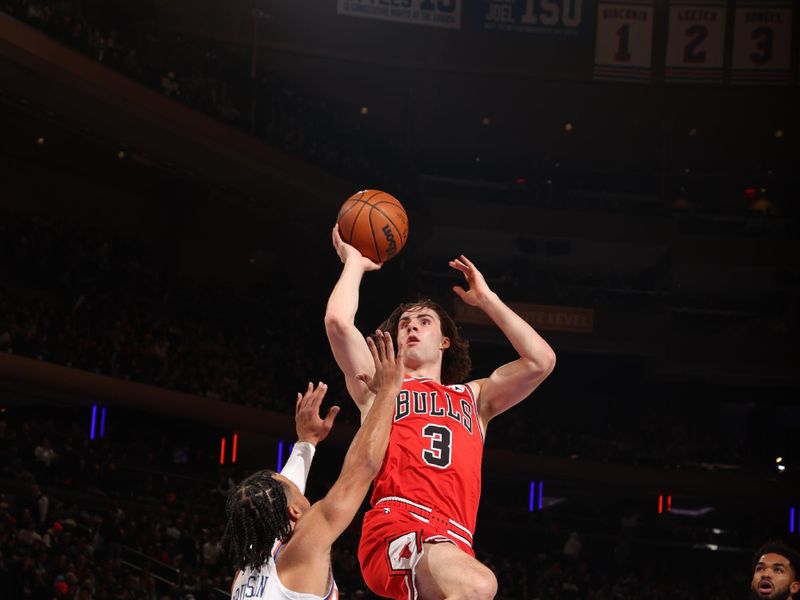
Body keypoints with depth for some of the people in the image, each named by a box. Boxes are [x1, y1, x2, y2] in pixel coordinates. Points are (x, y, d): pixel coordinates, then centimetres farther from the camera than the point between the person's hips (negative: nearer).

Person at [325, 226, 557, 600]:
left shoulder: (473, 398, 34)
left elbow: (541, 361, 22)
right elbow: (339, 322, 9)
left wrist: (486, 299, 28)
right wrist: (354, 263, 25)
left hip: (452, 540, 5)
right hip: (398, 526, -5)